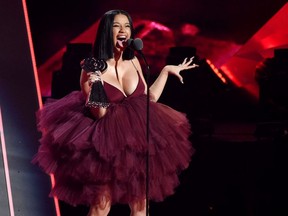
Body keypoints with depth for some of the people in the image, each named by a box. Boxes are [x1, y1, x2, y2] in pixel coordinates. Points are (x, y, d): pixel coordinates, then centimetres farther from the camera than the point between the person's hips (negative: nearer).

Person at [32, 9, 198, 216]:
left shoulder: (133, 61, 3)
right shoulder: (92, 68, -12)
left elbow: (149, 98, 11)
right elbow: (99, 115, -14)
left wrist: (167, 70, 10)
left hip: (138, 139, 5)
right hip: (108, 142, -5)